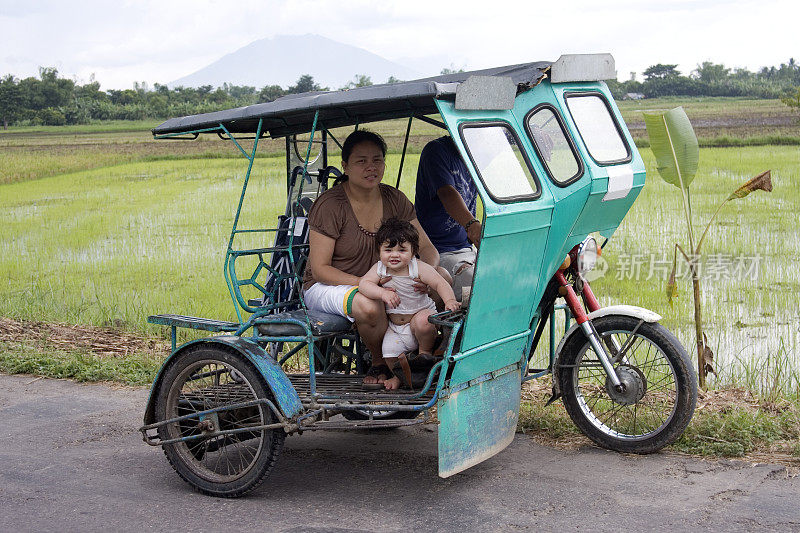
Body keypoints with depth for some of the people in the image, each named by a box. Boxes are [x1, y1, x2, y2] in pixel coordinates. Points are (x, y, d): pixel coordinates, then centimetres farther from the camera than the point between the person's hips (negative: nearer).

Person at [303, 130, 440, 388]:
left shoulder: (394, 199, 0)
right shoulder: (329, 205, -17)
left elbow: (426, 248, 2)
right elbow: (320, 269, -18)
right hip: (325, 287, -6)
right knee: (370, 306, -39)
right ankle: (380, 362, -8)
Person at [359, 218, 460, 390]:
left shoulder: (419, 268, -15)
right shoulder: (379, 269, -7)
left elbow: (440, 284, -18)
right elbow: (364, 284, -19)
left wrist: (449, 300, -37)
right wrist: (382, 293, -37)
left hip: (421, 312, -3)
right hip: (396, 326, 3)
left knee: (422, 321, -36)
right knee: (389, 349, -14)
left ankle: (426, 352, -5)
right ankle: (398, 376, 20)